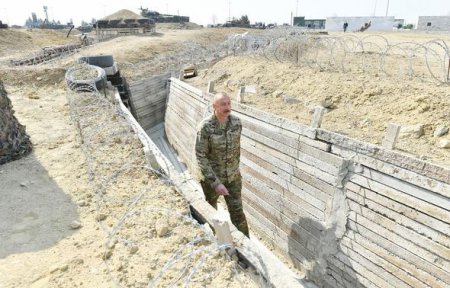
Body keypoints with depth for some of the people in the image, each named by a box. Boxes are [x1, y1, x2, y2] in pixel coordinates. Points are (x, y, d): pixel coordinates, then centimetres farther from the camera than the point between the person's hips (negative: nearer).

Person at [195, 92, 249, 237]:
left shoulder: (236, 122, -8)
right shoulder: (205, 127, -23)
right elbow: (201, 158, -21)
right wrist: (216, 183, -24)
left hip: (232, 177, 3)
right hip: (210, 177, -3)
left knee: (237, 211, 8)